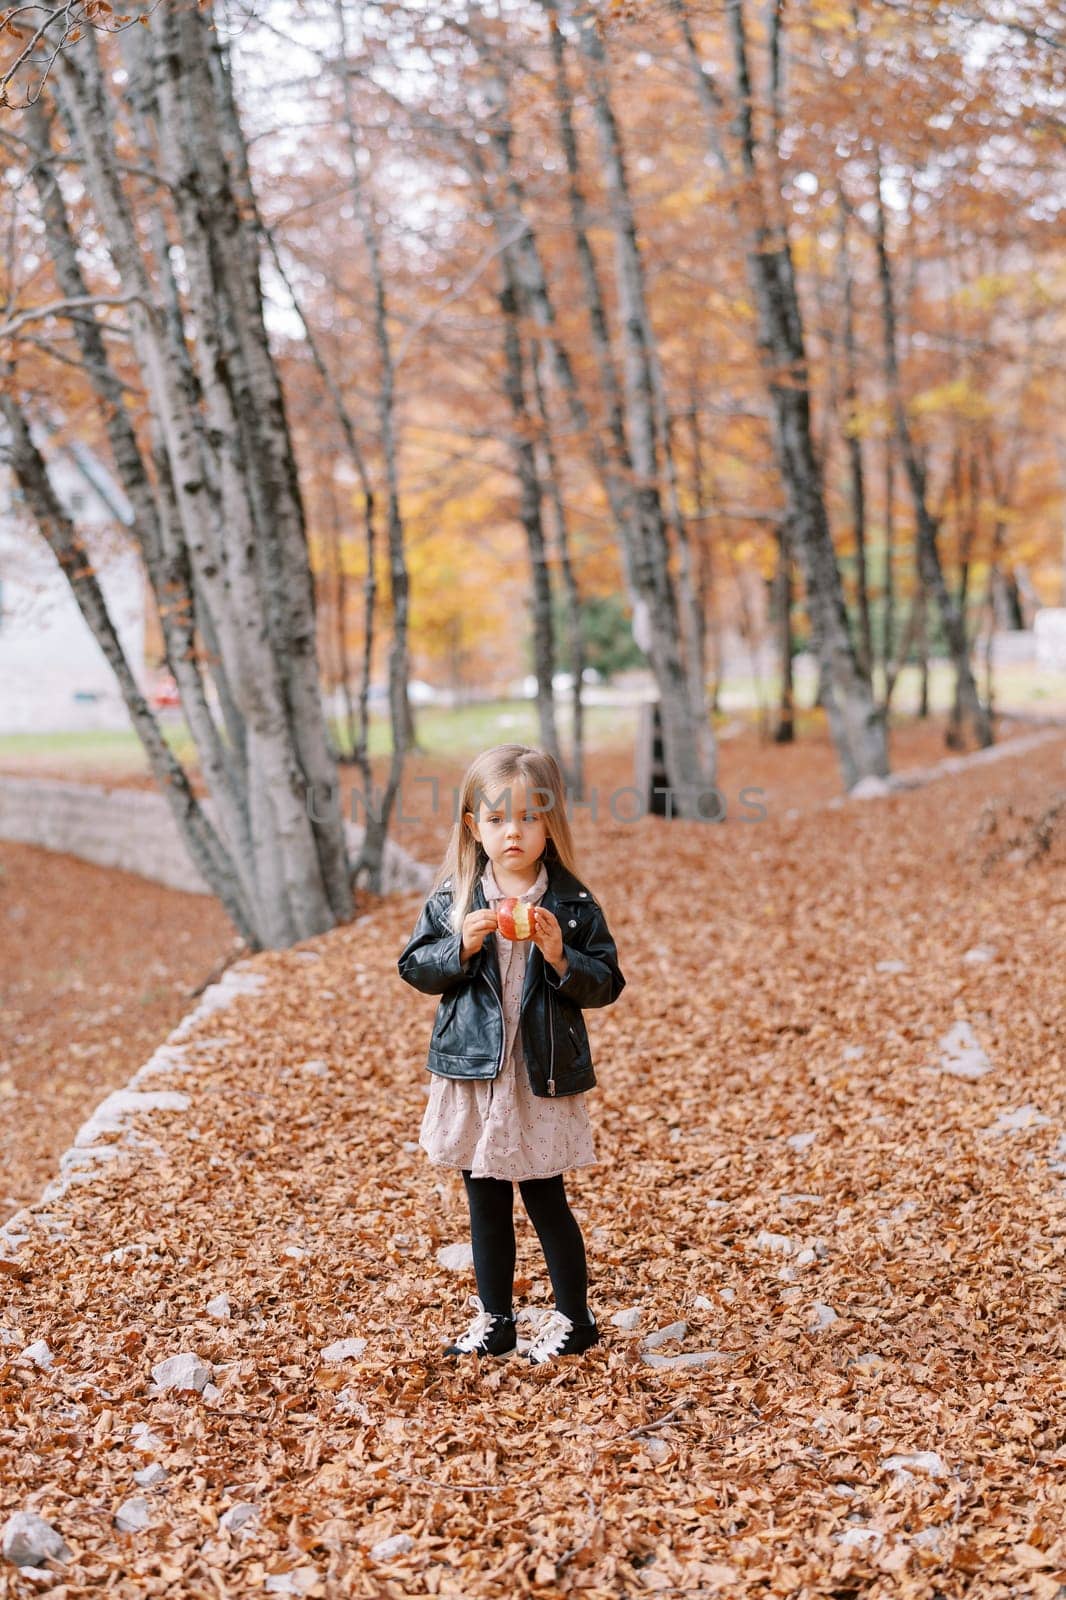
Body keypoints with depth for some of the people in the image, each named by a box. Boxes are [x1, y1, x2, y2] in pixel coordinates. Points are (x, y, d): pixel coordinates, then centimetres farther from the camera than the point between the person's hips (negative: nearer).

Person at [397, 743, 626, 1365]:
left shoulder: (574, 904, -5)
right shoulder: (451, 899, -1)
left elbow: (606, 983, -4)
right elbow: (416, 966, 0)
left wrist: (560, 957, -21)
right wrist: (462, 945, -16)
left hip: (542, 1075, -2)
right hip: (473, 1072, 2)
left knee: (545, 1198, 7)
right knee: (486, 1202, 13)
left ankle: (574, 1319, 23)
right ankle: (494, 1320, 26)